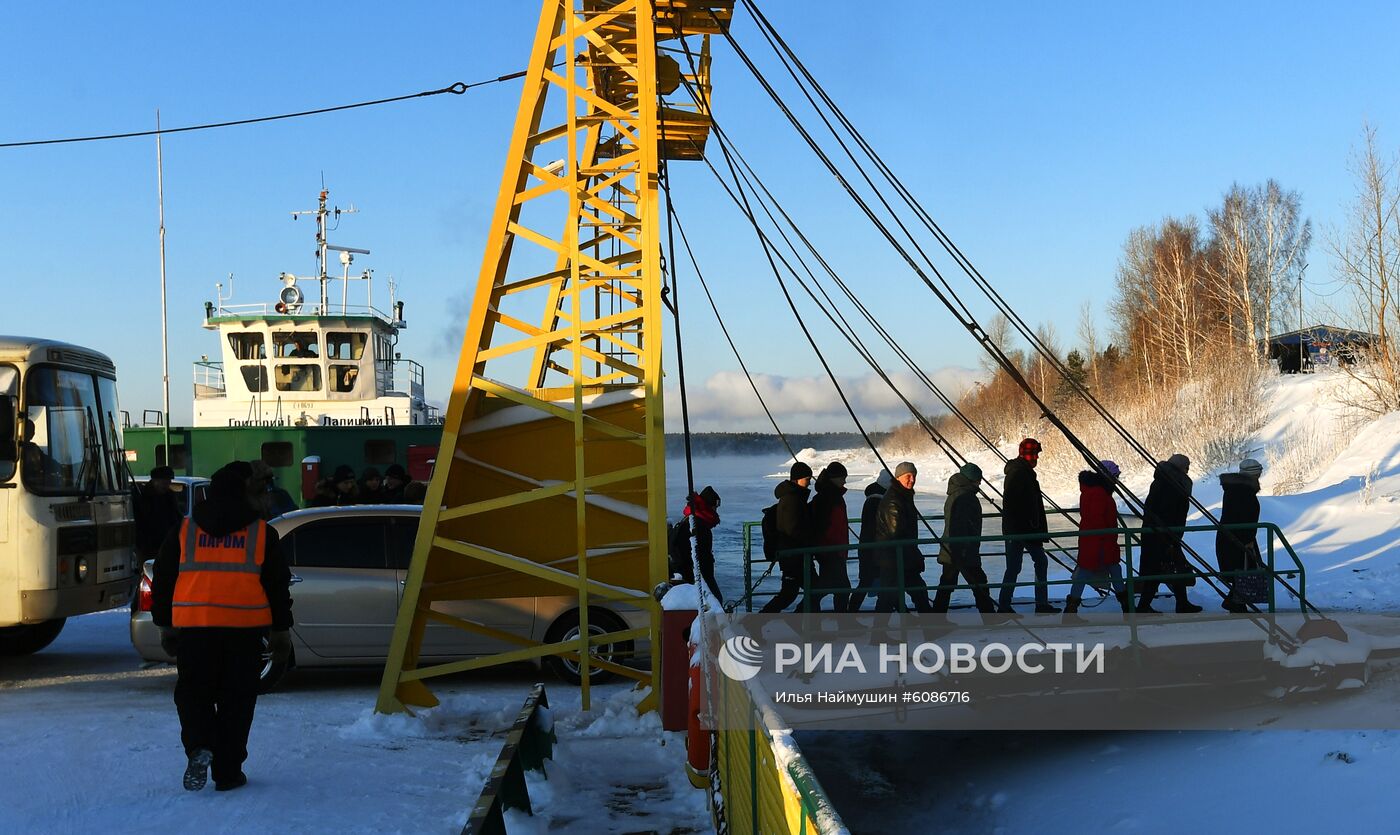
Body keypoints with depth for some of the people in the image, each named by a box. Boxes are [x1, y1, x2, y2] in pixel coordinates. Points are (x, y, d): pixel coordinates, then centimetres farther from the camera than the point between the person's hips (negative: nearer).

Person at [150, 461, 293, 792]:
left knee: (192, 691, 12)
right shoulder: (261, 533, 5)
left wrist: (165, 625, 21)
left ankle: (200, 748, -13)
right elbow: (278, 585, 7)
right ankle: (228, 772, 8)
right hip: (245, 628, 0)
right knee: (236, 698, 7)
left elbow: (163, 580, 12)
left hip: (193, 626, 1)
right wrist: (280, 630, 14)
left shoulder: (183, 531, 8)